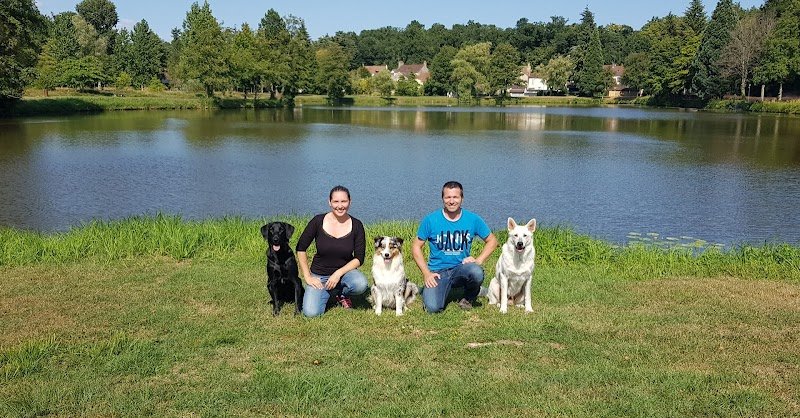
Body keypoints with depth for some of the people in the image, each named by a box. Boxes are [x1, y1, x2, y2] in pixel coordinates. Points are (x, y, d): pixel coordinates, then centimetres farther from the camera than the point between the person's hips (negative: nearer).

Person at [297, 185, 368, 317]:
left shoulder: (356, 226, -8)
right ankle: (325, 293, 15)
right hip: (319, 275, 0)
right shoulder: (318, 221, -10)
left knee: (361, 284, -33)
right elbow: (300, 248, -3)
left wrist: (338, 273, -19)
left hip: (344, 272, 0)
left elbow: (359, 259, -7)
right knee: (311, 312, -21)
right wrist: (307, 277, -7)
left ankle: (342, 294, 4)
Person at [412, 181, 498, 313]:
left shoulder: (473, 219, 0)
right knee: (433, 307, -25)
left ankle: (469, 297, 1)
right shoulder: (431, 220, -4)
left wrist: (478, 260, -6)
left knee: (477, 272, -34)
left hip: (462, 268, 1)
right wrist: (426, 273, -8)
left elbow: (492, 241, 11)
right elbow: (416, 247, 3)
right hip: (438, 271, -1)